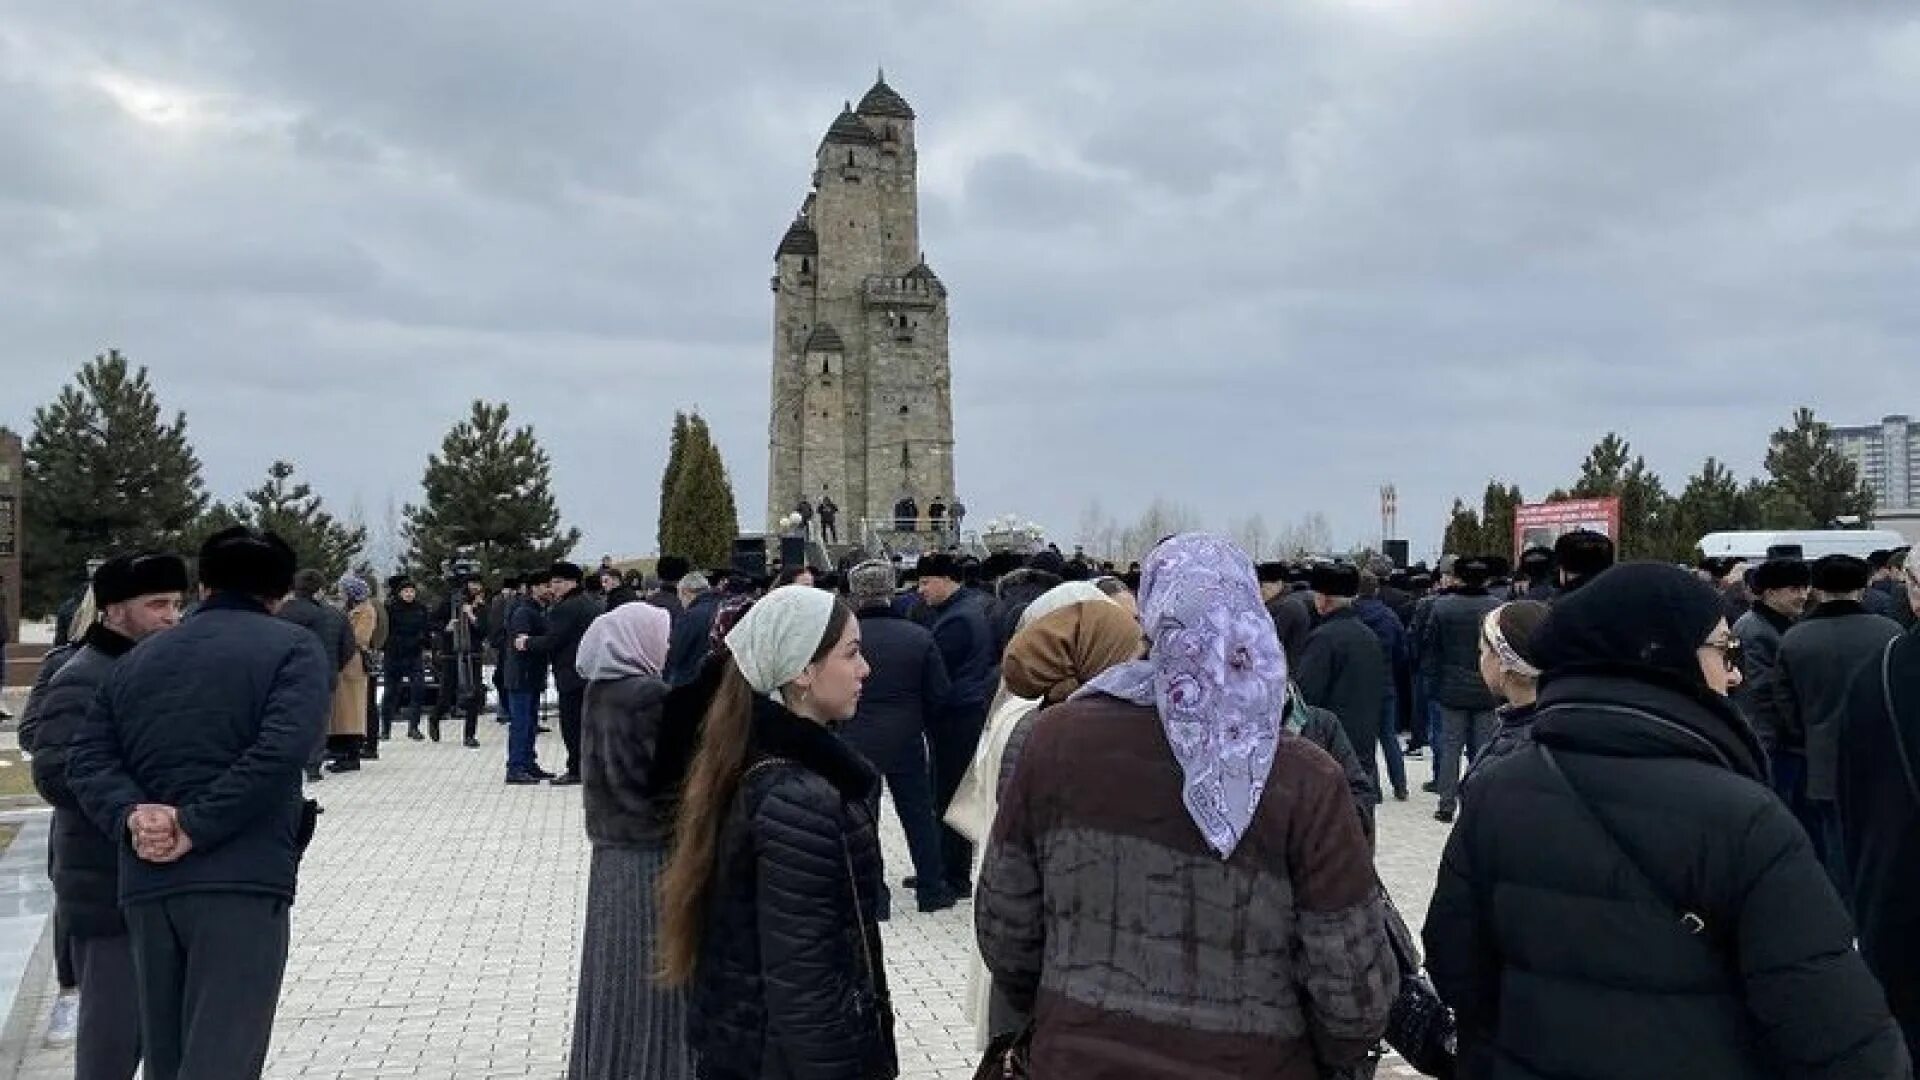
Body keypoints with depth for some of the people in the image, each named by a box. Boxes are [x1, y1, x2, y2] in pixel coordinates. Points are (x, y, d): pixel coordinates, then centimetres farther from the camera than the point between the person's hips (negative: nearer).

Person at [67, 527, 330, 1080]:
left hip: (145, 884, 6)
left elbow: (86, 756, 9)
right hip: (243, 879, -6)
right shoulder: (293, 648, 1)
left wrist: (131, 816, -5)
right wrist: (196, 827, -12)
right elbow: (281, 750, -15)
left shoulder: (139, 658, 20)